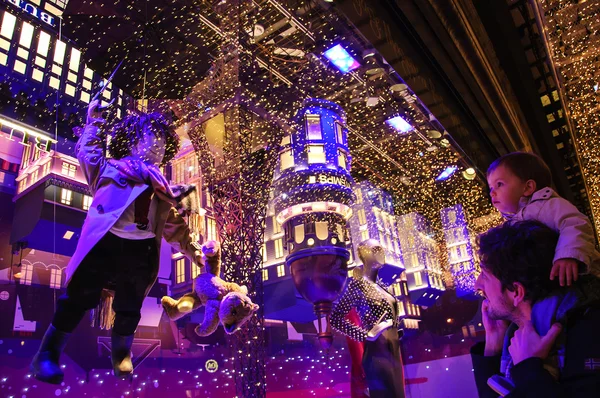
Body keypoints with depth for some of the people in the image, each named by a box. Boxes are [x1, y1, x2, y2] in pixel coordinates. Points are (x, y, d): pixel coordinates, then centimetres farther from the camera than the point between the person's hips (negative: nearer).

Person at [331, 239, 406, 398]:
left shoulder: (380, 287, 15)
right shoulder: (358, 284, -9)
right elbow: (335, 319, -14)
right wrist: (367, 334, -16)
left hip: (394, 352, 8)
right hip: (378, 352, -8)